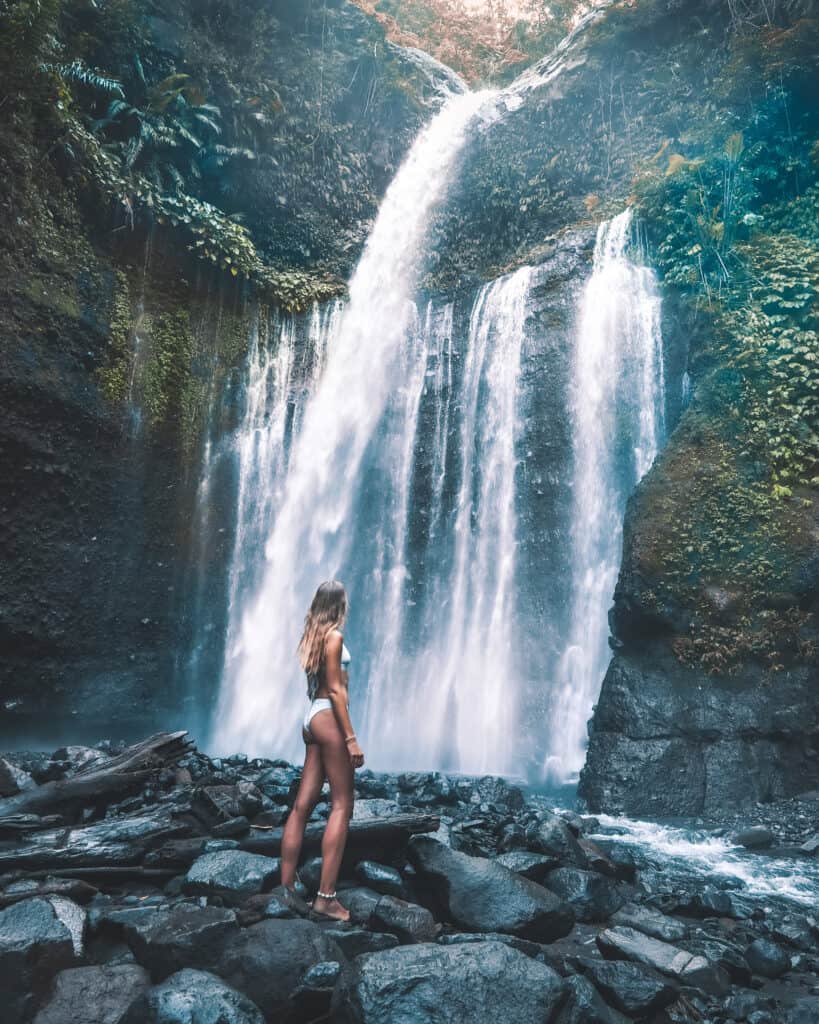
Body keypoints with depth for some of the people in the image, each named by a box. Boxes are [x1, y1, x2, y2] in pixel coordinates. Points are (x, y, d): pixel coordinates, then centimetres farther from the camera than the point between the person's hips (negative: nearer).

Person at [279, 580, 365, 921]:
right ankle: (326, 897, -8)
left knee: (303, 805, 8)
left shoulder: (313, 635, 15)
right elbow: (336, 690, -15)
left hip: (311, 717, 9)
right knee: (341, 805, -6)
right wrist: (351, 738, -16)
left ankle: (286, 887, 12)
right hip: (328, 717, -9)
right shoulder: (333, 636, -10)